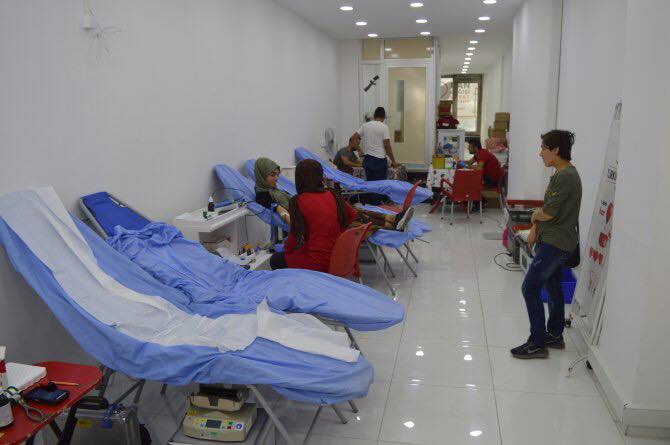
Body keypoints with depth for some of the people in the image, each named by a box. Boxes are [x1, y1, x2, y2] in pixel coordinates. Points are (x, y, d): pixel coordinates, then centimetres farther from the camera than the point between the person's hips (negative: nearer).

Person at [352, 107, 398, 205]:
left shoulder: (365, 125, 5)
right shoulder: (384, 127, -9)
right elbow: (387, 146, -12)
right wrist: (393, 161, -5)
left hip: (367, 159, 6)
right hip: (379, 160, -5)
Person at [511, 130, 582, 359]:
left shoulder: (566, 177, -21)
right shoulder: (562, 174, 11)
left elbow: (547, 213, -21)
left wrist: (534, 216, 0)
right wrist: (535, 228, 6)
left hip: (556, 243, -10)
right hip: (555, 240, 10)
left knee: (530, 288, -7)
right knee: (553, 287, 18)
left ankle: (537, 344, 1)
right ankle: (554, 335, 32)